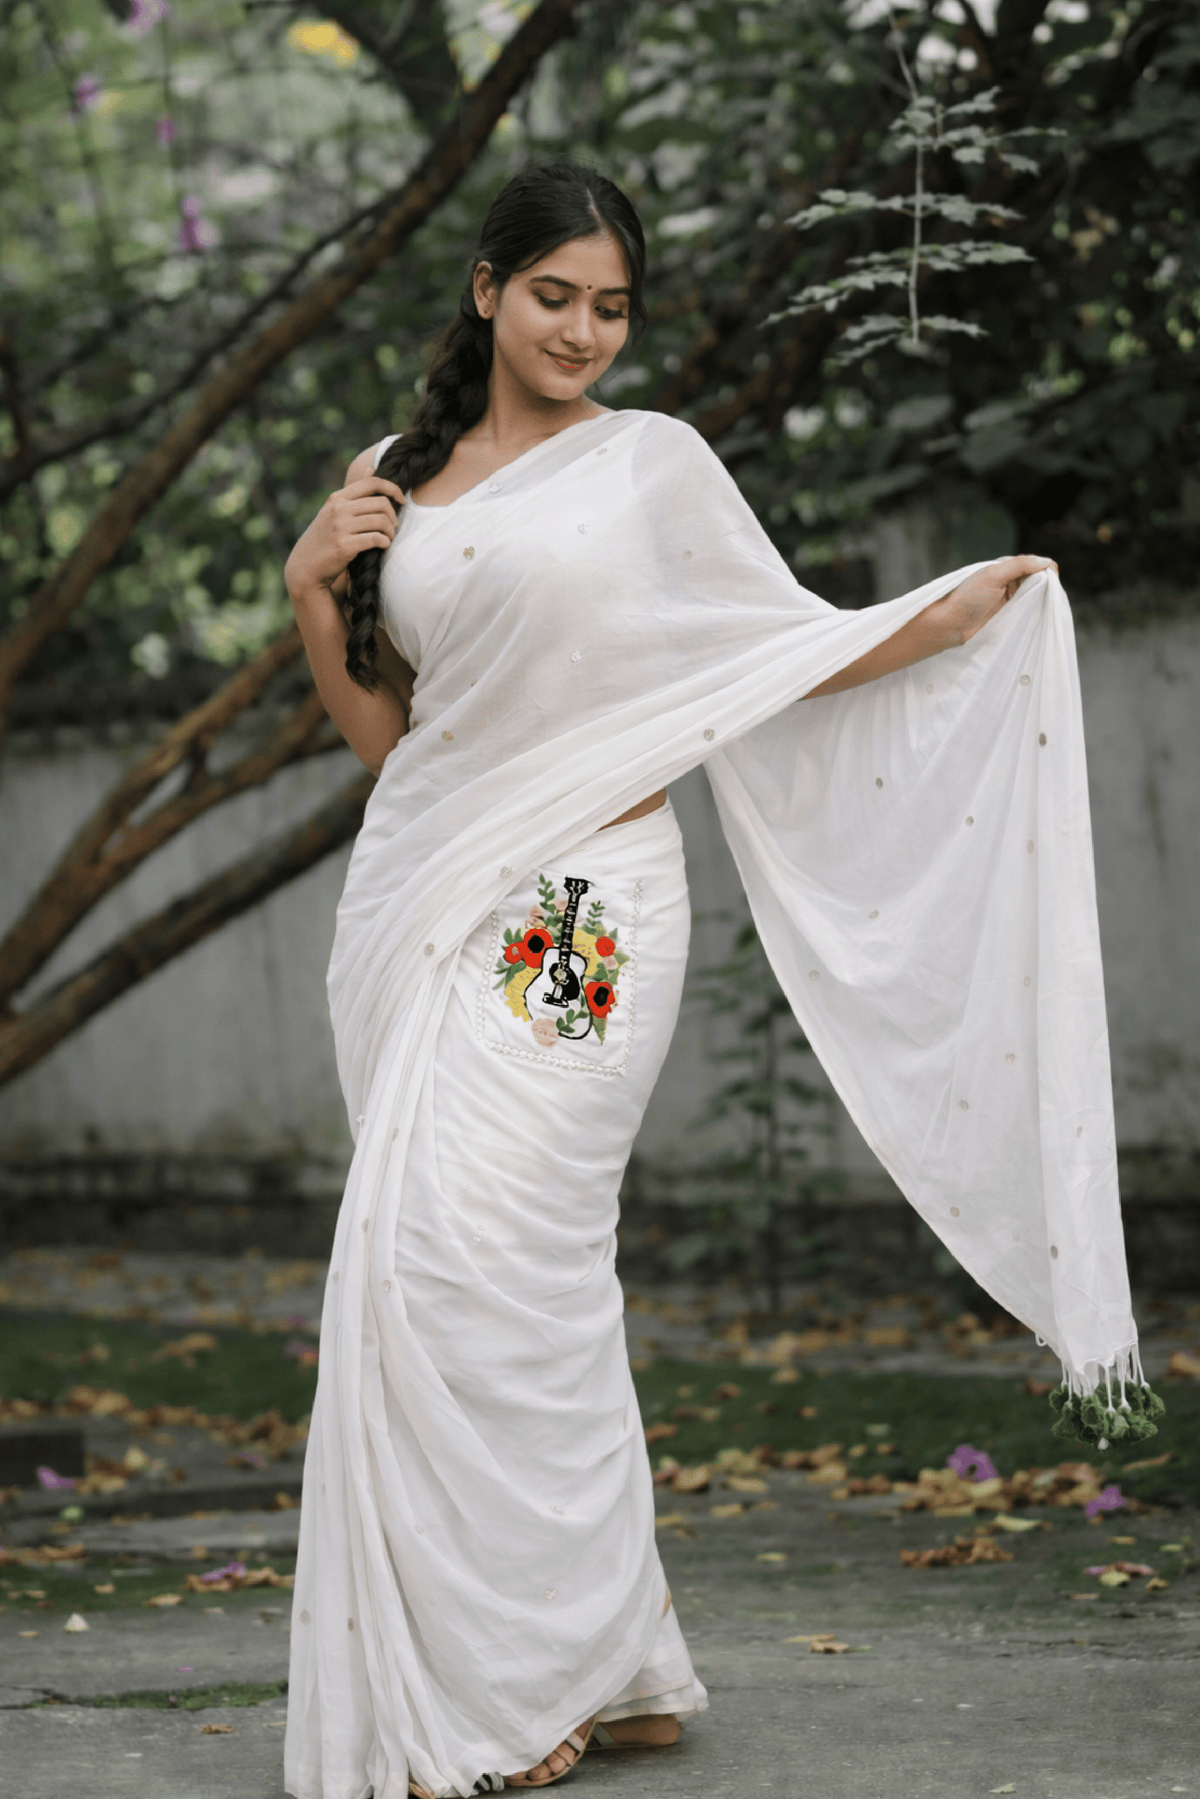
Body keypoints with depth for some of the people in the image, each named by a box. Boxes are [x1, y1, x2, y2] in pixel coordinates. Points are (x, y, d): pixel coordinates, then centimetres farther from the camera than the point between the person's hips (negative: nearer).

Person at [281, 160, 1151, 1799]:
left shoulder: (653, 463, 4)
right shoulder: (392, 483, 15)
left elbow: (791, 650, 5)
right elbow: (380, 731, 18)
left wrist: (955, 616, -6)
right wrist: (313, 590, 4)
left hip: (580, 906, -5)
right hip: (426, 904, 5)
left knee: (475, 1251, -14)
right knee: (420, 1260, 2)